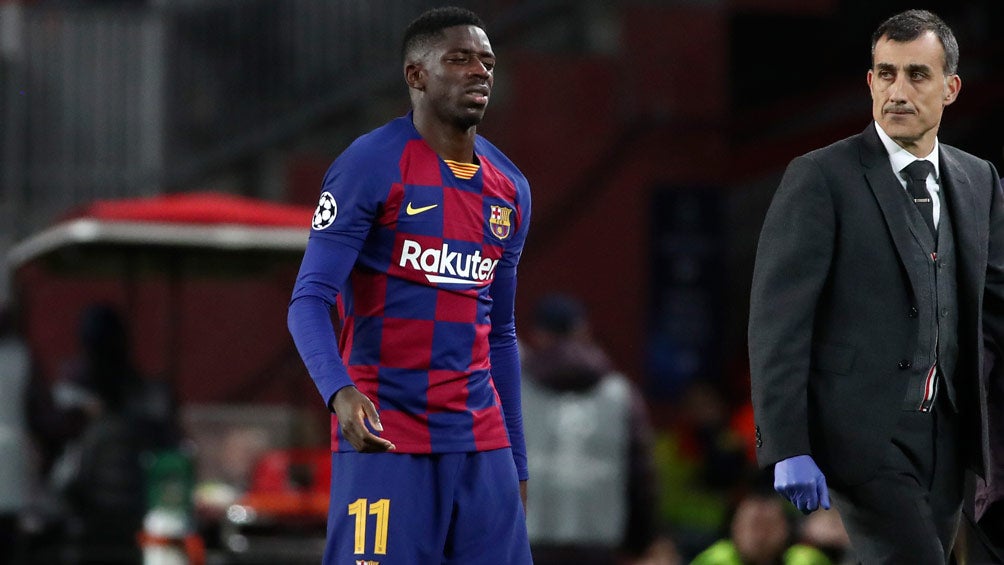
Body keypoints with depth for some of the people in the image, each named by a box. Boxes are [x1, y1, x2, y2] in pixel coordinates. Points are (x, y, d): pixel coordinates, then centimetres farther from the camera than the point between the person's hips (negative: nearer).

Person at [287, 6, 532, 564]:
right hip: (384, 435, -6)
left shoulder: (510, 189, 14)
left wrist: (516, 465, 19)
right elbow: (309, 301, -12)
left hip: (480, 443, 6)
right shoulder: (370, 166, -7)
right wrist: (339, 391, -30)